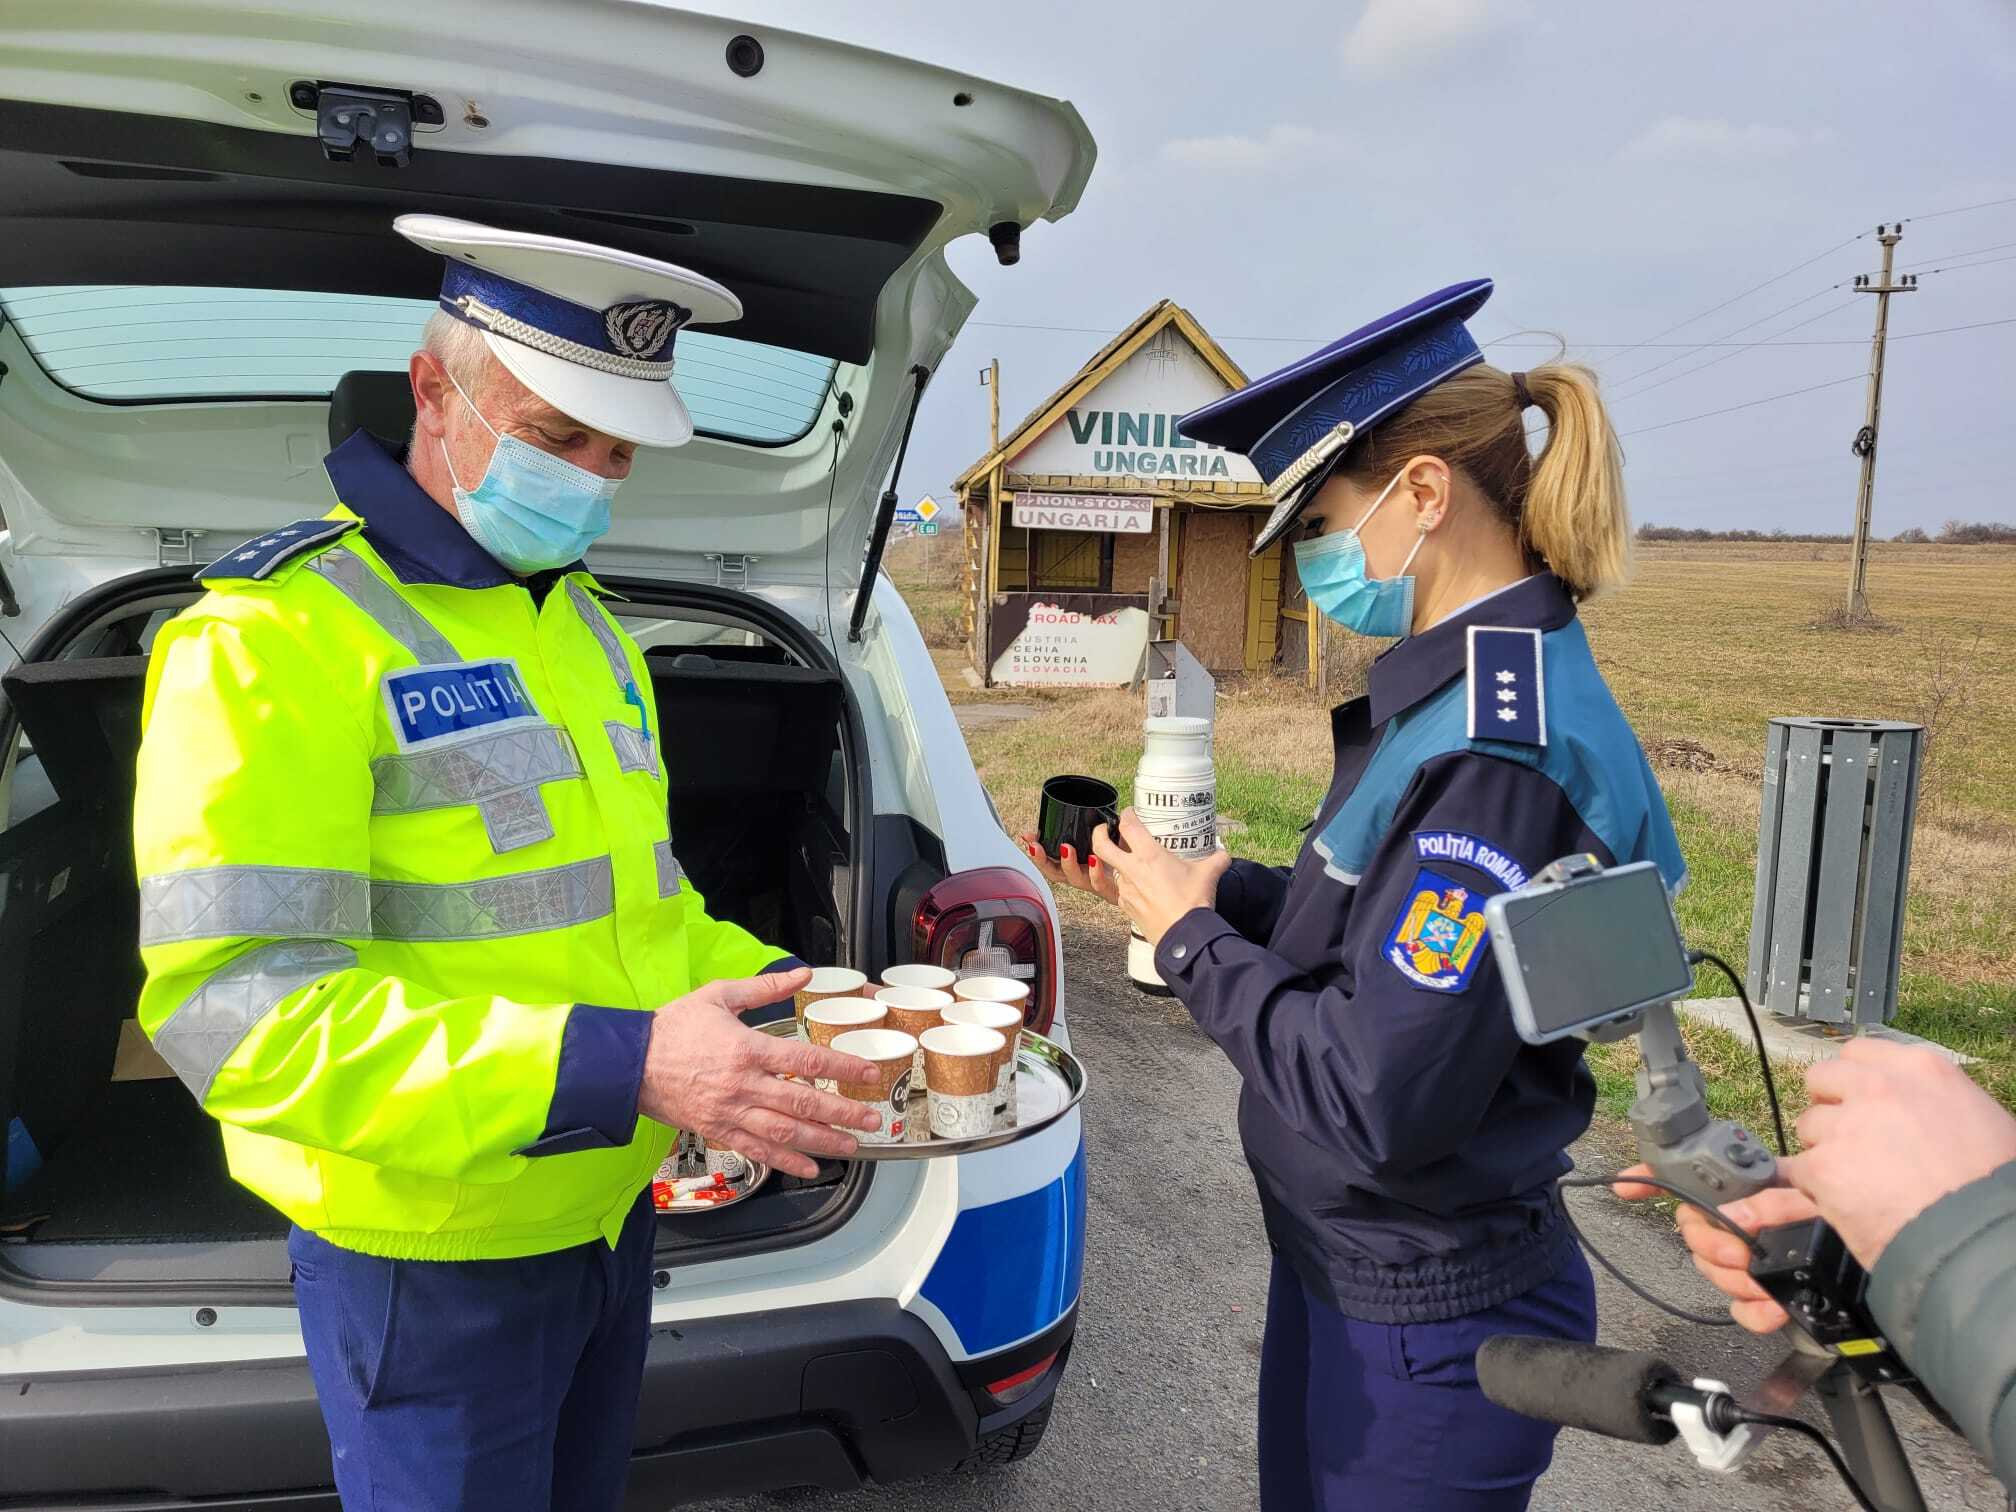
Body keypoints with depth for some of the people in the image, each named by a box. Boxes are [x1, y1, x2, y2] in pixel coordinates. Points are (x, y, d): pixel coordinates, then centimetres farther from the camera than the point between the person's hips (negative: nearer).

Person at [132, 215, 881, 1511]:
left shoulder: (585, 623, 8)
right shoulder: (278, 634, -18)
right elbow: (233, 1007, -26)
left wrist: (780, 994, 0)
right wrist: (613, 1067, -35)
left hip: (608, 1213, 8)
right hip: (435, 1258, -7)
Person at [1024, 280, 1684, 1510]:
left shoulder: (1504, 749, -28)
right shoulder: (1462, 689, 3)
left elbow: (1378, 1101, -29)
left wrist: (1192, 940, -17)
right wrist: (1195, 888, 0)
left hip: (1428, 1333, -9)